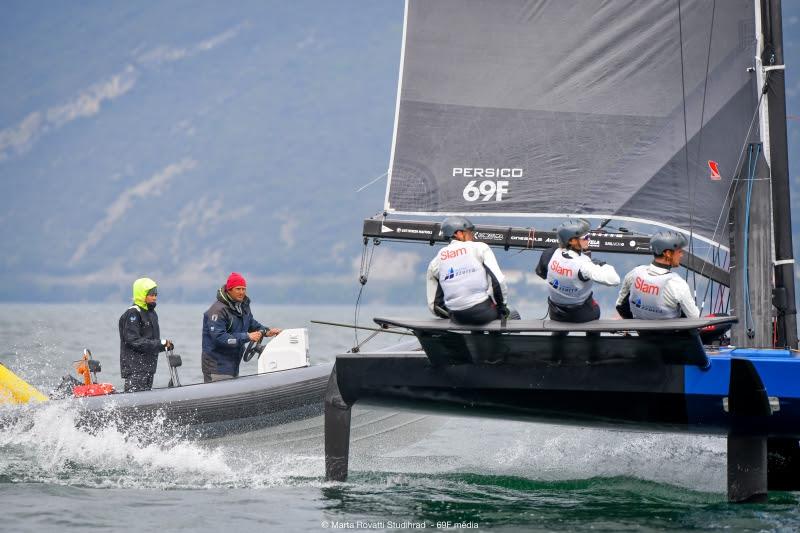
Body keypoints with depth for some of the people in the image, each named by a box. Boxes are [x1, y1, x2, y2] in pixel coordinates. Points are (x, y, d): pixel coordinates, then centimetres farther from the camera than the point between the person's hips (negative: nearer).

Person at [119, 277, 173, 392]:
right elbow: (133, 341, -20)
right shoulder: (132, 314, -12)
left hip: (148, 367, 9)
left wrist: (165, 345, 3)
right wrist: (161, 344, -20)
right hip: (134, 369, -9)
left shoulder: (151, 313, 18)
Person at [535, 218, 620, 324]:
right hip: (582, 315, -3)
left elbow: (541, 273, 5)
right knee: (594, 310, 32)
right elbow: (614, 280, -38)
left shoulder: (550, 255, -17)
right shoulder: (583, 265, -33)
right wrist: (602, 265, -20)